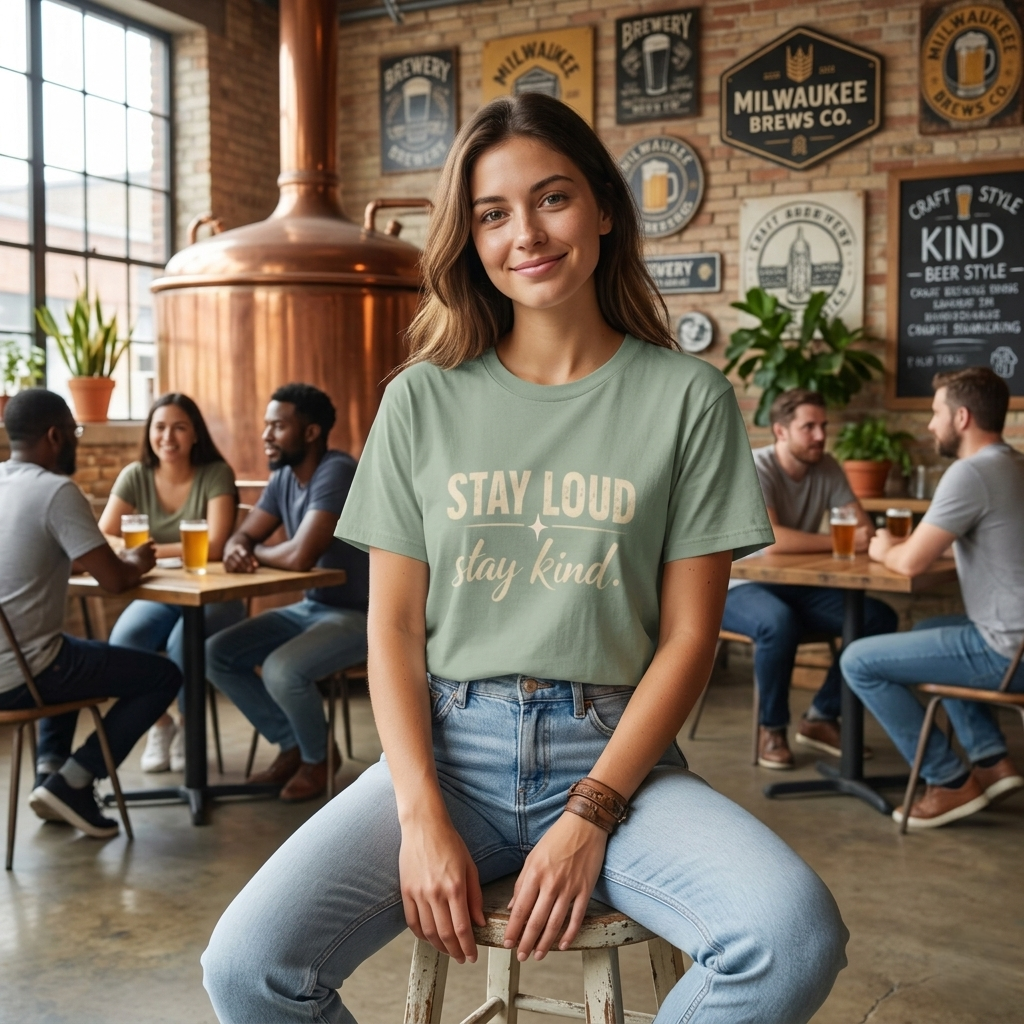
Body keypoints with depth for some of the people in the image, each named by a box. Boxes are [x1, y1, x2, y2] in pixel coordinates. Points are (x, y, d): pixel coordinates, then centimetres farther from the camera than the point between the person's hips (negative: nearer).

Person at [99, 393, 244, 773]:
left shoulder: (216, 474, -10)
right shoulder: (135, 477, 0)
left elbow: (214, 546, -20)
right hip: (159, 595, 3)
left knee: (184, 641, -33)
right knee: (123, 642, -26)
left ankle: (189, 730, -3)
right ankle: (159, 724, 3)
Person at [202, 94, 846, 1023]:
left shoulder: (687, 397, 1)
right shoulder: (424, 400, 5)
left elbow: (688, 635, -2)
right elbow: (393, 625, 3)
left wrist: (589, 817, -11)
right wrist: (423, 816, -10)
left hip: (613, 748, 0)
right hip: (448, 745, 1)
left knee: (796, 939, -27)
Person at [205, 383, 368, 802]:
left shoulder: (337, 472, -23)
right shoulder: (283, 476, 6)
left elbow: (300, 557, -31)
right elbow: (243, 537, 7)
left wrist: (253, 553, -9)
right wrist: (236, 550, -19)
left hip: (360, 614, -9)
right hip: (309, 607, 9)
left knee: (281, 670, -31)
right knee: (217, 654, -1)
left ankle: (317, 759, 0)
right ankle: (293, 746, 11)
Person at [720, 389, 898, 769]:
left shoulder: (827, 468, 0)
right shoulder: (754, 468, -19)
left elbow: (863, 526, -3)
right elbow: (770, 538, -33)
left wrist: (865, 534, -28)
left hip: (800, 585, 7)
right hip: (740, 586, -6)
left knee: (880, 619, -10)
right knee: (779, 623, -38)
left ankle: (821, 717, 3)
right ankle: (771, 727, -13)